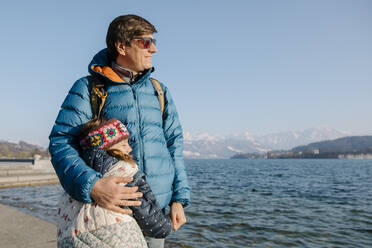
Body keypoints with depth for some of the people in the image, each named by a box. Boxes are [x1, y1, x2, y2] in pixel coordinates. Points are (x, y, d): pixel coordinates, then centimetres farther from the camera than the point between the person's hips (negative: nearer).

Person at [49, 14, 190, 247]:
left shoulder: (159, 91, 11)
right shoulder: (88, 88, -1)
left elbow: (174, 143, 11)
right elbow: (60, 142, -8)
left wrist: (179, 199, 6)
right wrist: (90, 185, -26)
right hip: (110, 209, -3)